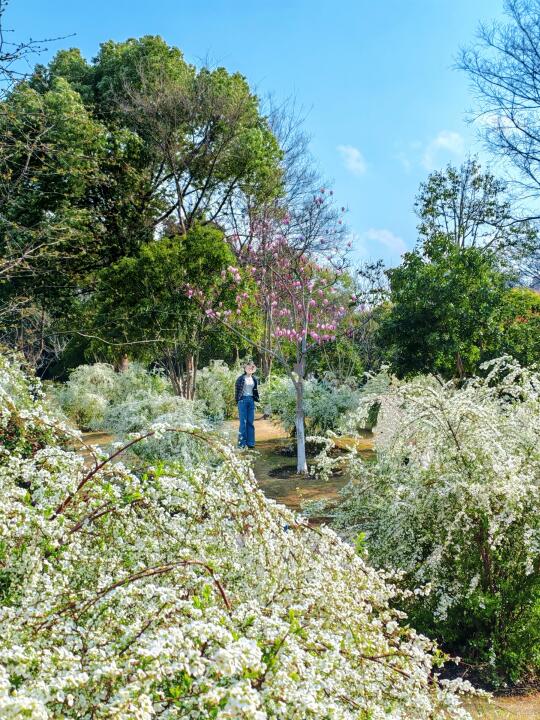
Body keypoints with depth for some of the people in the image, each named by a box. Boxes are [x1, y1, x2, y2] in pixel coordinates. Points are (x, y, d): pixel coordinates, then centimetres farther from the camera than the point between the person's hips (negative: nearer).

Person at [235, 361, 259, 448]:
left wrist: (257, 399, 10)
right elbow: (237, 389, 0)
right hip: (243, 400, -5)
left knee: (250, 422, 5)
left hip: (251, 400, 5)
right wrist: (237, 400, -3)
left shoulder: (254, 379, 12)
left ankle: (250, 442, 10)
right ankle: (242, 443, -1)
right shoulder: (241, 378, -2)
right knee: (243, 422, -4)